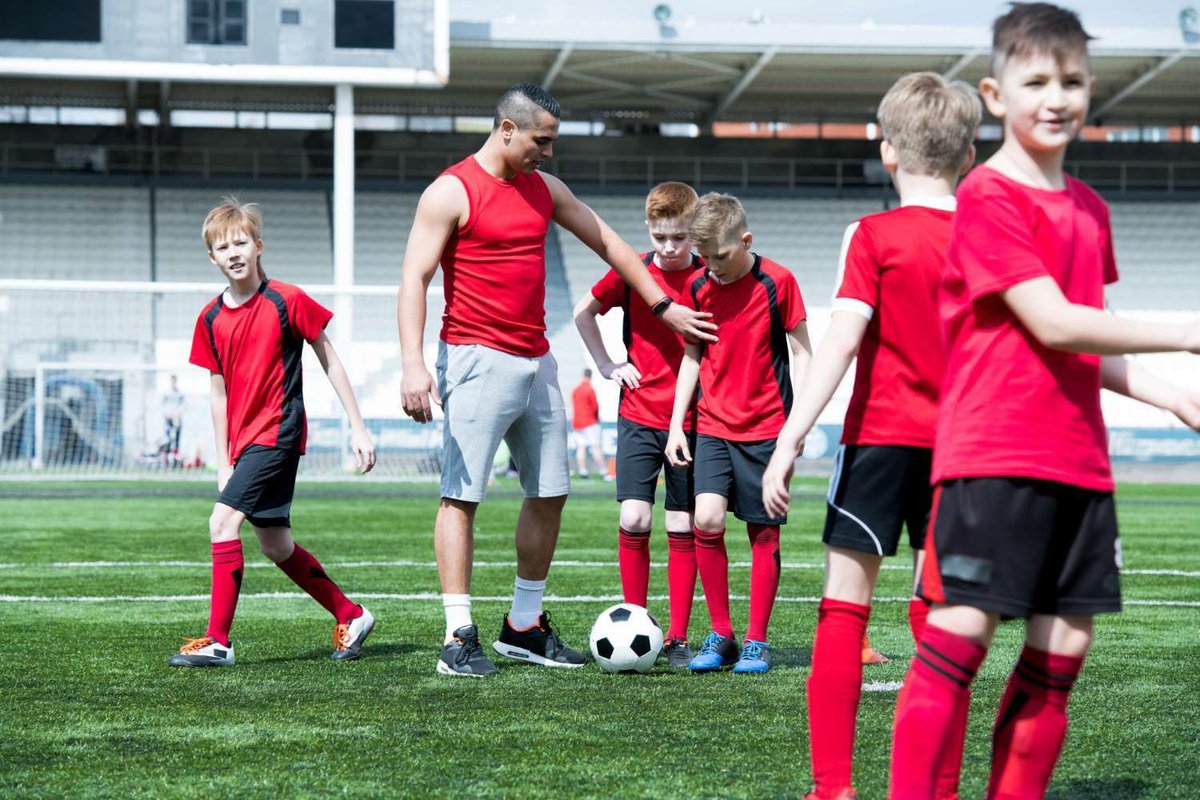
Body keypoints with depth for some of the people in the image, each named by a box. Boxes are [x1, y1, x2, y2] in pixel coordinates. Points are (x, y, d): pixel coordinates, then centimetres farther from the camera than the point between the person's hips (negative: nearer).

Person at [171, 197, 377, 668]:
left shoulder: (288, 301, -9)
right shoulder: (211, 319, 6)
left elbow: (330, 362, -2)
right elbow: (219, 393, 13)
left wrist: (358, 429, -2)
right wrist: (223, 463, 10)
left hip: (278, 432, -7)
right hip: (244, 441, 7)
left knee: (223, 521, -17)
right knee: (275, 545, 12)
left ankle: (217, 642, -14)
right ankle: (351, 616, 28)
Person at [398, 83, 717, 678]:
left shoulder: (544, 189, 13)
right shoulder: (451, 192, -8)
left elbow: (607, 243, 23)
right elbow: (414, 278, -13)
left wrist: (663, 306, 22)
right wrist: (413, 364, -24)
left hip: (535, 361, 8)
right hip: (478, 360, -8)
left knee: (550, 492, 9)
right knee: (462, 495, -8)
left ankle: (523, 627, 20)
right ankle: (459, 638, -7)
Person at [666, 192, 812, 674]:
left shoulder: (777, 282, -7)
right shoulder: (697, 288, 4)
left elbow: (801, 352, -1)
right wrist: (676, 424, 7)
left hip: (766, 428, -3)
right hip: (712, 426, 3)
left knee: (763, 531, 1)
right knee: (706, 521, -12)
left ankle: (756, 641, 11)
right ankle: (720, 636, 1)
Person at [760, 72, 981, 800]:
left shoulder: (875, 237, -7)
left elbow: (842, 340, -15)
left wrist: (790, 440, -16)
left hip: (880, 438, -4)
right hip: (957, 445, 4)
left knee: (845, 605, 0)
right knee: (939, 612, 10)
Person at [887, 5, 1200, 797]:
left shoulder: (1089, 208, 16)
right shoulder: (989, 197, -8)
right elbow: (1053, 323, -15)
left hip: (1078, 462, 8)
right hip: (994, 457, -8)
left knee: (1064, 648, 7)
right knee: (961, 635, -8)